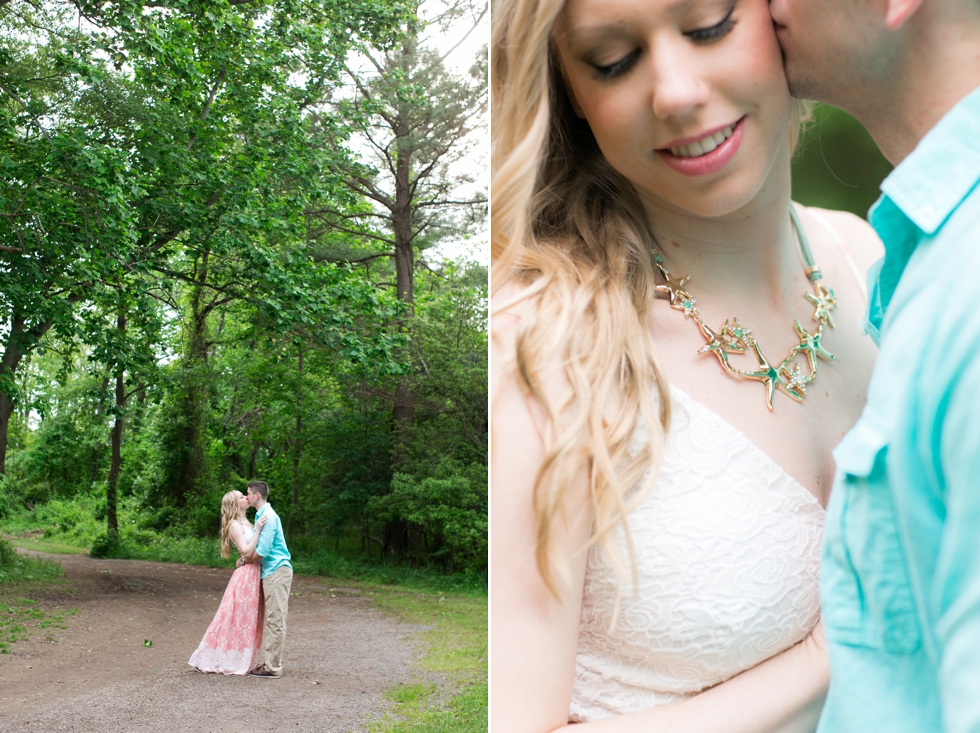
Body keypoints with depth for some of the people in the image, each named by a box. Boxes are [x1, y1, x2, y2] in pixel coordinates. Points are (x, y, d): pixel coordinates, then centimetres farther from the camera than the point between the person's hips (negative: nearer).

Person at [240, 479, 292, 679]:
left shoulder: (268, 516, -15)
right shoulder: (262, 515, 17)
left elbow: (262, 551, -19)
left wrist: (245, 561, -3)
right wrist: (247, 557, 7)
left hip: (276, 572, -10)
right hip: (271, 572, 10)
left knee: (275, 620, -6)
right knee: (271, 620, 13)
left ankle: (272, 668, -3)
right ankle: (269, 662, 18)